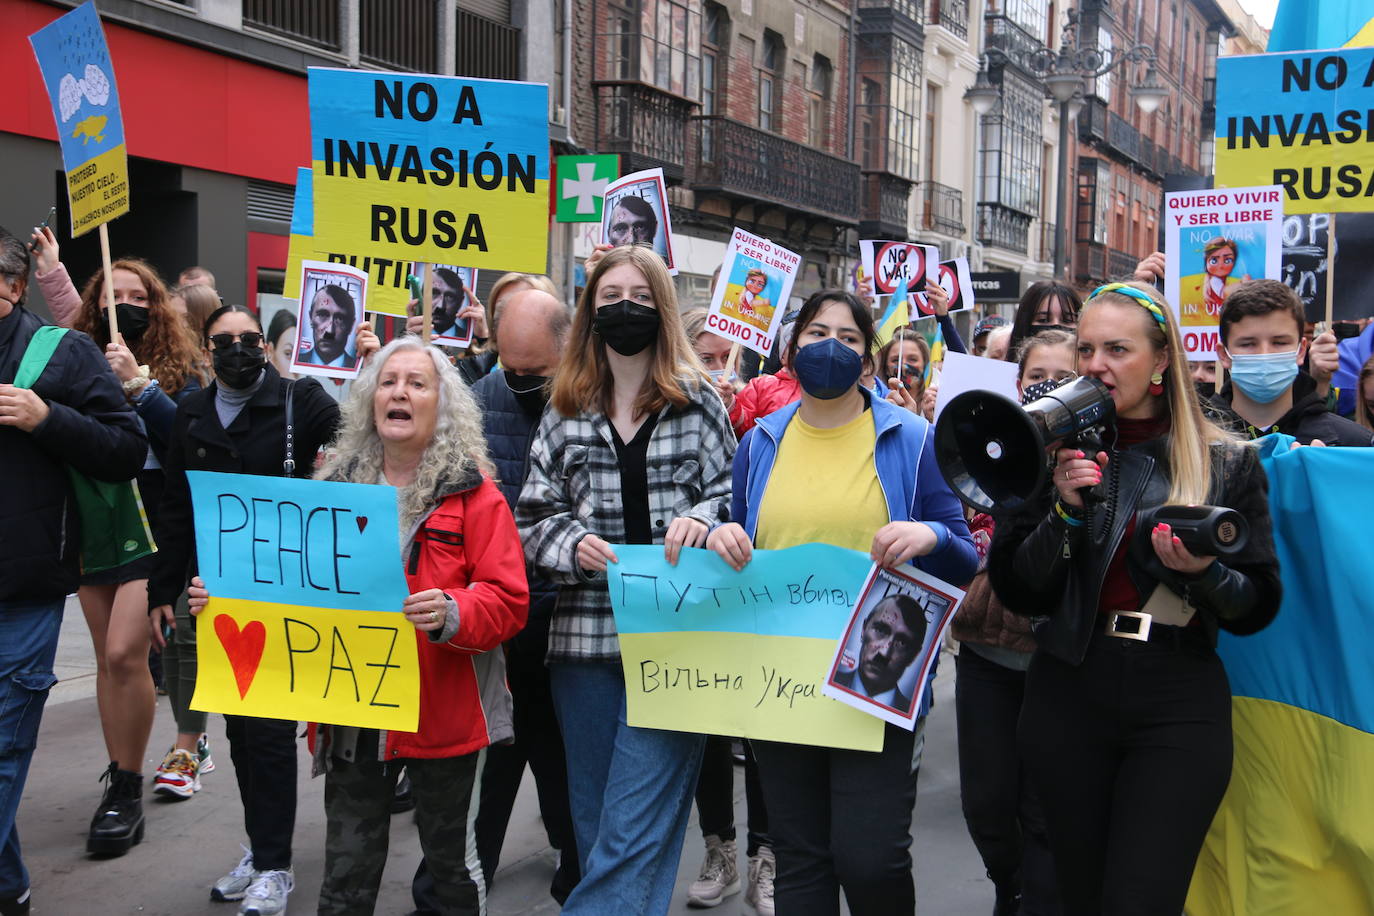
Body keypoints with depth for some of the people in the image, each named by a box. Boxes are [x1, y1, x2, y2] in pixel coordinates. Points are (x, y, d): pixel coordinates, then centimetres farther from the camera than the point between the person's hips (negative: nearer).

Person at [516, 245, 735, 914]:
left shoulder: (697, 402, 4)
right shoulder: (566, 412, 9)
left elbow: (732, 493, 8)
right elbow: (532, 516, 8)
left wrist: (701, 521, -13)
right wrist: (574, 543, -11)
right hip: (584, 634, 3)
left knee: (635, 827, -5)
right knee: (593, 820, 15)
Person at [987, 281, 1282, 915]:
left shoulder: (1227, 463, 1)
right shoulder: (1056, 450, 3)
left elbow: (1259, 607, 2)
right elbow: (1016, 593, -1)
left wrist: (1203, 572, -17)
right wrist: (1066, 511, -15)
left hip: (1180, 704, -1)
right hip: (1067, 694, 2)